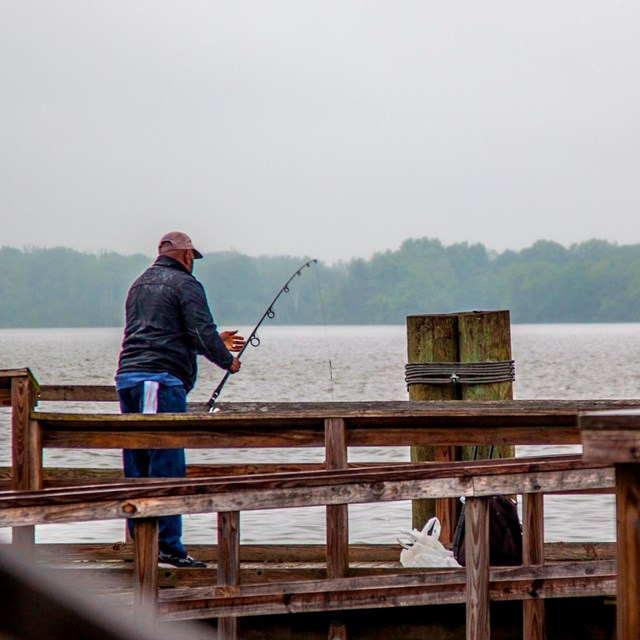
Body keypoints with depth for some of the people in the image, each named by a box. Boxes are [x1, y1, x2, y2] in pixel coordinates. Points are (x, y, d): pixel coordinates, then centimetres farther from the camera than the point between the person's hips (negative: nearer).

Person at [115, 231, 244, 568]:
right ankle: (168, 548, -9)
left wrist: (216, 343, 37)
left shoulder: (139, 285, 24)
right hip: (162, 379, -8)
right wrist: (228, 360, 9)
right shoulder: (185, 284, -1)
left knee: (137, 468, 9)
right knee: (167, 465, -7)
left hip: (127, 376, 8)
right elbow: (202, 333, -10)